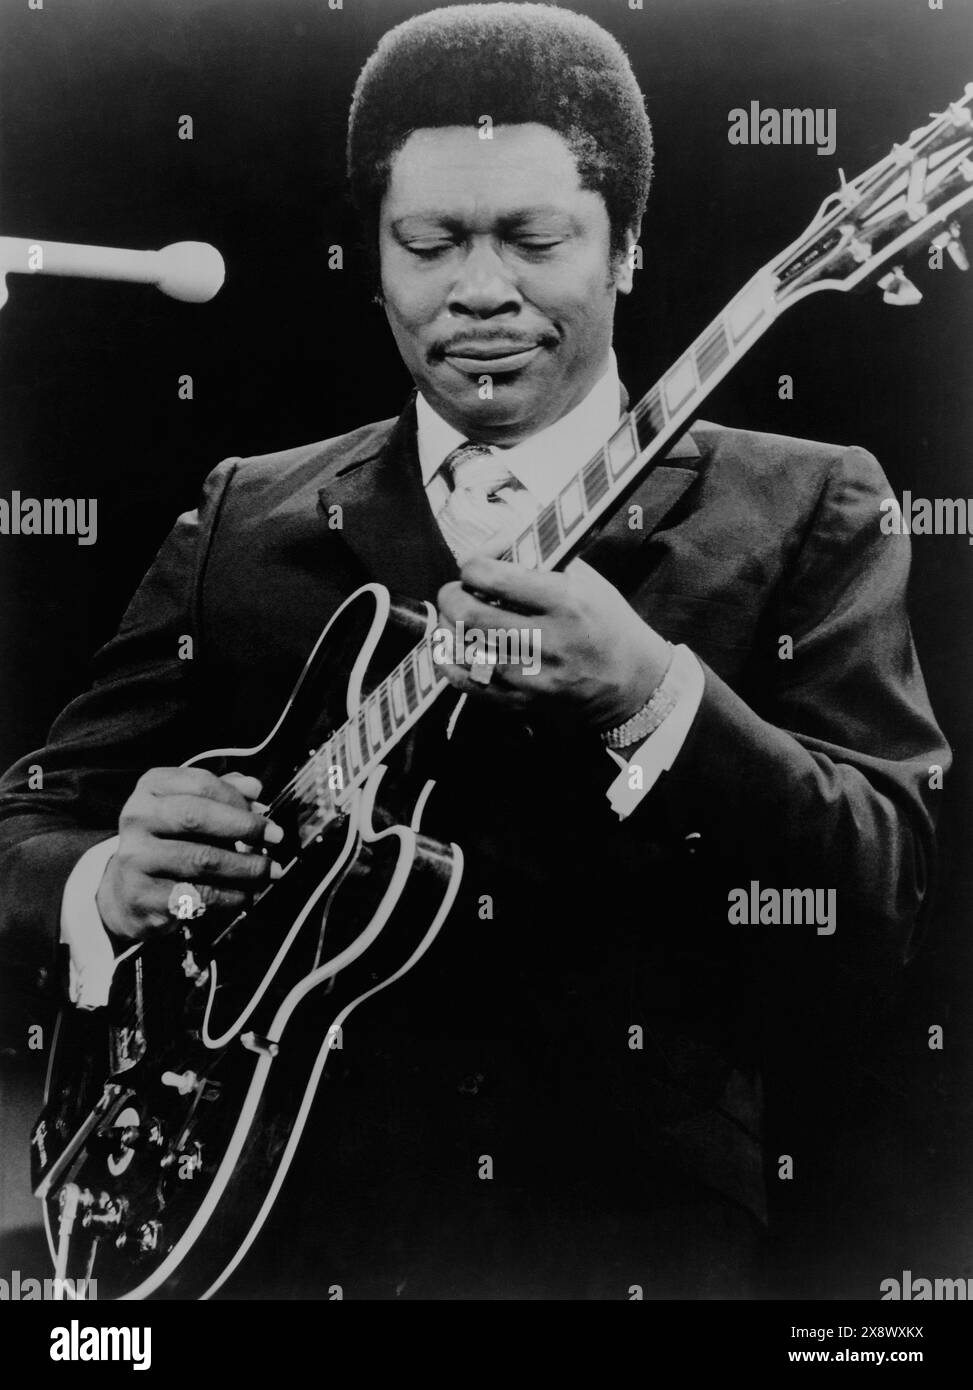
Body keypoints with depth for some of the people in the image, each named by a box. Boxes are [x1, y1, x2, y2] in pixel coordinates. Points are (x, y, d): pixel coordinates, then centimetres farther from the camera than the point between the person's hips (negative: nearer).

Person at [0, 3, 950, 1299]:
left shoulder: (801, 512, 1)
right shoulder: (245, 522, 7)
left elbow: (885, 896, -6)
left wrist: (649, 693, -21)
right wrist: (114, 886, -10)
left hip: (648, 1230, -1)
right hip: (296, 1229, 2)